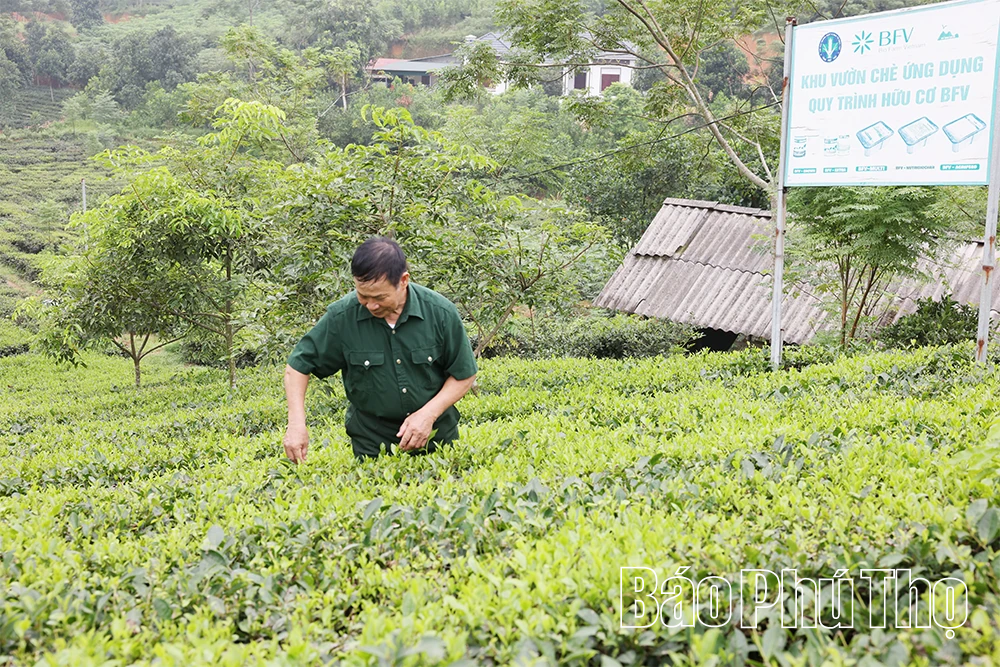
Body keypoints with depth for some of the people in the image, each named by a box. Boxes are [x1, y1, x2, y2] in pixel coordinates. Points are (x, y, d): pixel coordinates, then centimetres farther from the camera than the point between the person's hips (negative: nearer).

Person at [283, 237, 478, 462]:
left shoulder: (441, 312, -16)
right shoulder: (341, 316, -16)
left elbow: (464, 375, -5)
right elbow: (298, 366, -6)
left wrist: (428, 414, -18)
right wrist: (297, 423, -17)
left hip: (436, 437, 1)